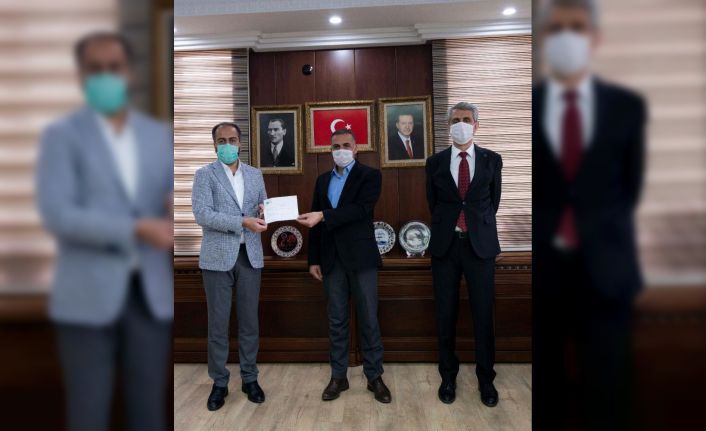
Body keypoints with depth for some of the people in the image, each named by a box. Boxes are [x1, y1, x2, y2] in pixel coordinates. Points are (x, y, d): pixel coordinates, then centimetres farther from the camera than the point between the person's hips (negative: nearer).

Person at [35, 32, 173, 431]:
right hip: (88, 298, -2)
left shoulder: (161, 135, 10)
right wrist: (136, 230, -21)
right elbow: (57, 215, -12)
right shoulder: (62, 136, 0)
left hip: (152, 295, 3)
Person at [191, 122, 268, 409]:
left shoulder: (255, 175, 12)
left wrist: (264, 212, -10)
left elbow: (263, 210, 15)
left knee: (249, 321, 10)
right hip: (218, 257, -3)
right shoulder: (205, 175, -1)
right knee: (218, 322, 5)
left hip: (250, 255, 3)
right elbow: (202, 214, -13)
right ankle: (219, 382, 19)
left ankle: (249, 378, 23)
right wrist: (242, 222, -22)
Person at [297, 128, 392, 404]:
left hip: (361, 257, -4)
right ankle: (338, 376, 21)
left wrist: (323, 216, -25)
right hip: (332, 259, 4)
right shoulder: (322, 180, 14)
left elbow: (361, 209, -17)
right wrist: (314, 259, 8)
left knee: (368, 319, 3)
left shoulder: (370, 175, -1)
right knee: (336, 319, 10)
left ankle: (375, 377, 16)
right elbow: (316, 220, 12)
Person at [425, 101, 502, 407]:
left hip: (480, 244, 0)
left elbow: (493, 200, 12)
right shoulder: (436, 162, 6)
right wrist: (446, 228, 11)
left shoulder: (491, 160, 5)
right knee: (445, 314, 7)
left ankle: (486, 378, 22)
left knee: (483, 313, 5)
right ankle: (448, 375, 23)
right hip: (445, 244, 1)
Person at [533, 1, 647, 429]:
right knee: (541, 394, 10)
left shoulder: (627, 105, 5)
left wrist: (595, 235, 2)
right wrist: (545, 235, -3)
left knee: (607, 393, 10)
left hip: (605, 267, 1)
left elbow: (630, 186, 9)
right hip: (538, 267, -1)